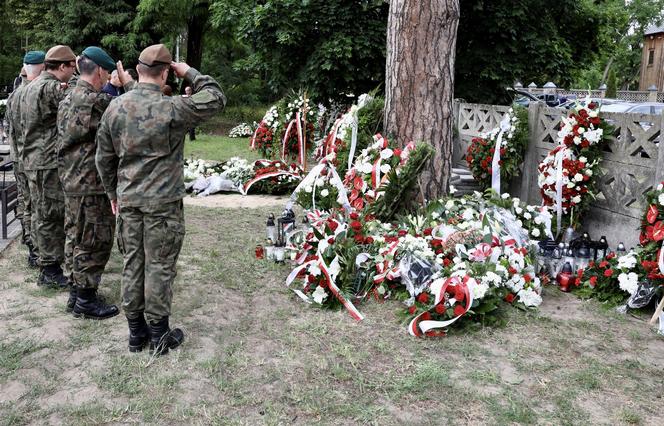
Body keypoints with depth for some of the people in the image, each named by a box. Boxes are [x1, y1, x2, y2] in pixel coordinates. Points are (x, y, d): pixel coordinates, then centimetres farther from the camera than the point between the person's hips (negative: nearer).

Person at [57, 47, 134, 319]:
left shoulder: (67, 100, 12)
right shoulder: (96, 101, -19)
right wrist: (128, 82, -4)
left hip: (71, 182, 10)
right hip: (92, 186, -9)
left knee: (76, 240, 17)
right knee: (94, 243, 1)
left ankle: (76, 292, 29)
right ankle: (86, 301, 9)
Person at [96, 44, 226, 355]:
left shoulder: (115, 107, 1)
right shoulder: (171, 109, -17)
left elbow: (104, 158, 9)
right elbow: (216, 99, -6)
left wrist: (113, 193, 20)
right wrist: (189, 73, 2)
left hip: (128, 201, 5)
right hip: (163, 203, -5)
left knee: (132, 264, 13)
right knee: (159, 267, 5)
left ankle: (135, 331, 24)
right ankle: (159, 334, 15)